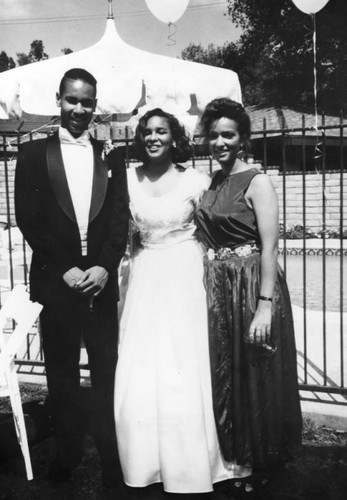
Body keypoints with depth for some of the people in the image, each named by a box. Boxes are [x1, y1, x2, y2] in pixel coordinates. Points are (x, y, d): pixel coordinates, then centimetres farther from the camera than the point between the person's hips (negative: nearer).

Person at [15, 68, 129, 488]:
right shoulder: (34, 153, 4)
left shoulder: (110, 158, 11)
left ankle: (111, 458, 18)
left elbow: (120, 219, 5)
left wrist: (104, 267, -9)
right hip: (56, 283, -1)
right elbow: (27, 219, -3)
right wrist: (65, 269, -9)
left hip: (101, 282, 1)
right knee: (62, 378, 10)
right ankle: (67, 457, 26)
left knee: (107, 376, 5)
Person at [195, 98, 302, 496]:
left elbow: (269, 247, -16)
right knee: (221, 377, 15)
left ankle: (257, 466, 29)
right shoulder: (211, 183, 11)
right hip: (216, 291, 7)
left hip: (251, 287, -6)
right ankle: (231, 458, 36)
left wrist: (264, 306, -21)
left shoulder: (257, 182, -9)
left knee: (254, 378, 7)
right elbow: (206, 239, 12)